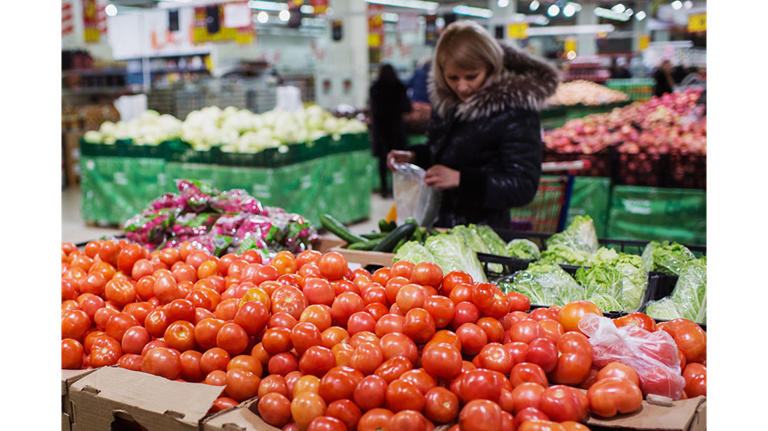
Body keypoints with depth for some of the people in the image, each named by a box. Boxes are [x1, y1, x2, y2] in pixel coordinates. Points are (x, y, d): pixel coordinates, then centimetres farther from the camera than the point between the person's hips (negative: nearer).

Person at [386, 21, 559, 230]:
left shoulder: (515, 112, -13)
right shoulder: (446, 100, 9)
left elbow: (524, 187, -17)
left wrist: (460, 179, -22)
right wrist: (413, 157, 8)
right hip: (440, 225, 6)